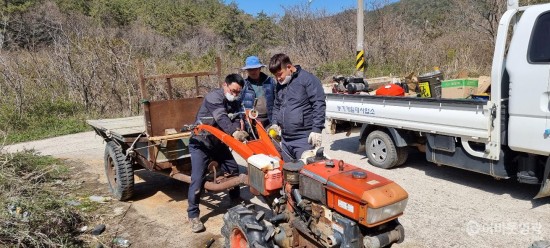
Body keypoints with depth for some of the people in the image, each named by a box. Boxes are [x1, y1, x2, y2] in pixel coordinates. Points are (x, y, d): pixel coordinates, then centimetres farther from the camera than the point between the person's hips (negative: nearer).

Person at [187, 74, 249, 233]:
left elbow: (236, 119, -10)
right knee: (198, 179, -11)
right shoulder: (214, 97, -23)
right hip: (201, 143, -8)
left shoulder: (235, 102, 3)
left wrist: (239, 130, -34)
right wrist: (234, 132, -54)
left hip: (219, 142, 8)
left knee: (233, 170, 11)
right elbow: (221, 117, -39)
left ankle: (236, 200, 32)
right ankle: (193, 215, 1)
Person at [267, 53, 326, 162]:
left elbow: (319, 105, -13)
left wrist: (317, 129, -17)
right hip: (285, 139, 8)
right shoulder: (280, 85, 16)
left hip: (304, 139, -7)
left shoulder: (308, 79, -8)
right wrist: (275, 123, 13)